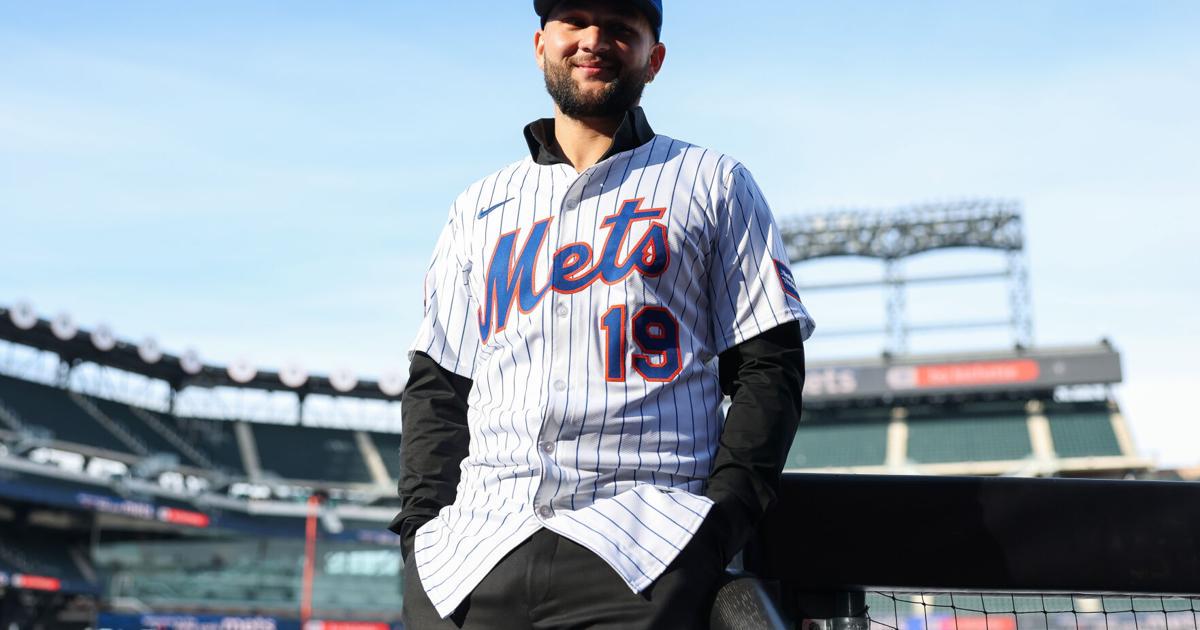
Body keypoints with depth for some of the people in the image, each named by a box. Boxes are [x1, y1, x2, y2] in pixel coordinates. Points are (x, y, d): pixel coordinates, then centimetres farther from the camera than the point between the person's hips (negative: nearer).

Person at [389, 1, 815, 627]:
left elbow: (768, 366, 6)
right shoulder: (479, 206, 20)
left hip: (643, 541, -2)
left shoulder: (716, 184, 13)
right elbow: (435, 385, 20)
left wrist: (720, 522, -6)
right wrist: (421, 525, 6)